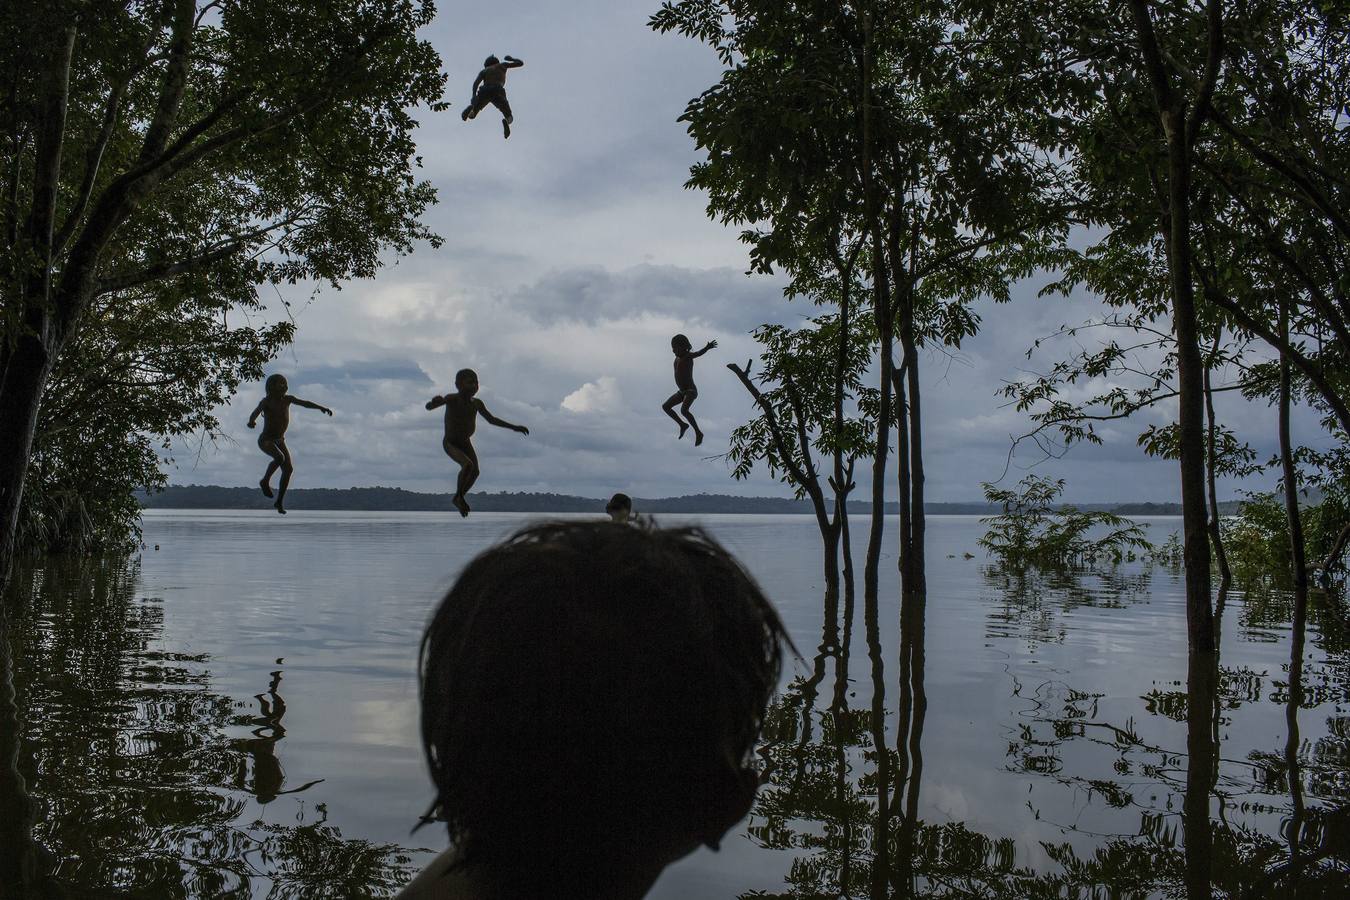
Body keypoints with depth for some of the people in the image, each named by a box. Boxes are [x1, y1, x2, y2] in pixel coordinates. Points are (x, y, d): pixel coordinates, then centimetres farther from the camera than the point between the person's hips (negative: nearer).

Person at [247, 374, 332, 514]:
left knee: (288, 468, -7)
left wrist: (321, 407, -9)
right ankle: (265, 481, -10)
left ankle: (279, 501, 1)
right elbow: (256, 412, -30)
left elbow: (305, 403, 5)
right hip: (266, 440, -6)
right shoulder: (266, 401, -13)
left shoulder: (287, 399, 3)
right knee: (279, 458, -33)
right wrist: (251, 422, -52)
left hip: (280, 441, 6)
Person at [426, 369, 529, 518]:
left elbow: (492, 419, 7)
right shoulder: (452, 399, -22)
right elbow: (428, 407, -33)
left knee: (475, 472, -10)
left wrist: (514, 427, 4)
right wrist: (434, 401, -58)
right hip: (450, 444, -5)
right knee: (468, 465, -27)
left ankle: (459, 498, 14)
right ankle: (458, 495, -5)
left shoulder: (477, 403, -6)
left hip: (466, 443, 5)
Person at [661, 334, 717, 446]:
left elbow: (699, 353, -33)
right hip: (681, 392, 9)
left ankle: (698, 433, -21)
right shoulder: (677, 358, 10)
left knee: (684, 410, -30)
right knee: (665, 407, 9)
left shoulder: (688, 356, -14)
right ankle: (682, 425, 19)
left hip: (691, 391, -9)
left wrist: (708, 347, -47)